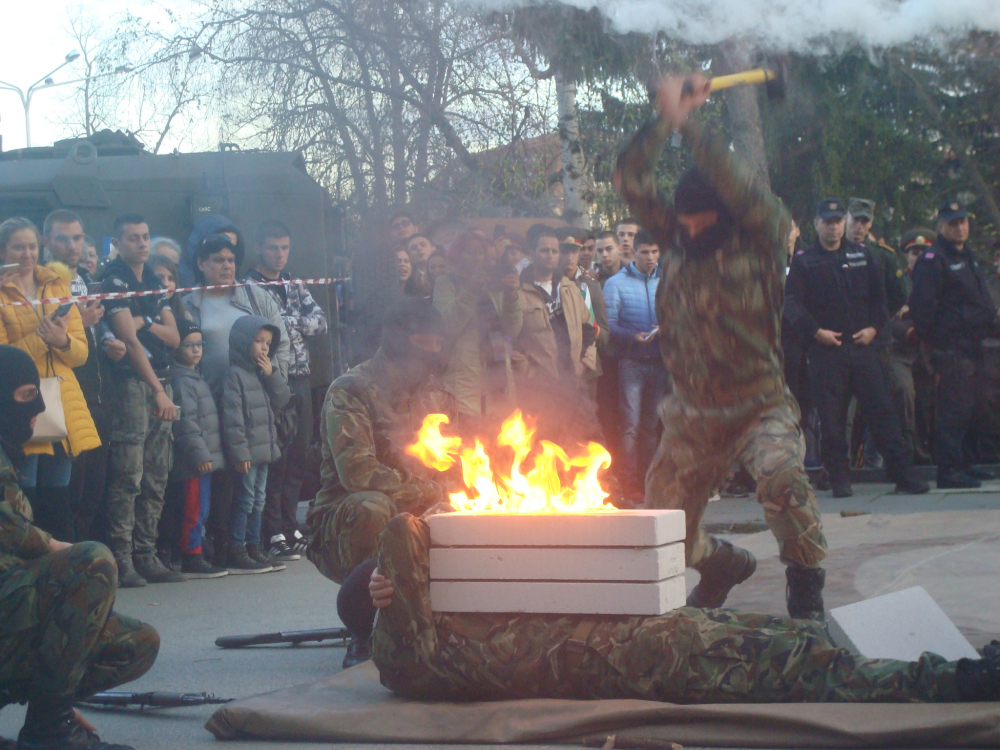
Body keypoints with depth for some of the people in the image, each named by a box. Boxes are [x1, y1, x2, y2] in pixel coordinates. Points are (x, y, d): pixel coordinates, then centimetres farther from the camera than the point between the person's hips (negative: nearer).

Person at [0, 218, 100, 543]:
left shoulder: (58, 286, 15)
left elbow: (81, 353, 9)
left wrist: (62, 340, -12)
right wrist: (40, 337, -18)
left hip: (63, 410, 4)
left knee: (58, 501, 7)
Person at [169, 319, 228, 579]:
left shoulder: (196, 377, 18)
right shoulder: (180, 381, -14)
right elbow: (186, 423, -20)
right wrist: (200, 455, -20)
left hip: (205, 457, 10)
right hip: (194, 460, -10)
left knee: (200, 509, 13)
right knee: (195, 507, -7)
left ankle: (193, 557, 18)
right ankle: (192, 559, -3)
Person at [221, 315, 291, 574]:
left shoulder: (265, 371, 14)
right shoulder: (236, 375, -12)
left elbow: (281, 400, 8)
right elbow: (232, 417, -17)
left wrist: (272, 375, -6)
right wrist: (239, 452, -20)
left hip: (264, 448, 9)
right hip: (247, 451, -9)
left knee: (257, 501, 13)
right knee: (244, 500, -6)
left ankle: (254, 548, 21)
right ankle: (235, 553, -2)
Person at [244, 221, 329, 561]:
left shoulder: (295, 286, 19)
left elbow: (320, 322, 9)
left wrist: (286, 323, -6)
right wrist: (297, 323, -7)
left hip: (301, 379, 7)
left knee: (298, 457, 8)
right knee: (274, 458, -8)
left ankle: (291, 528, 16)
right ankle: (274, 535, -5)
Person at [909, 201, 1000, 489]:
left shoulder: (968, 257, 20)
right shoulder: (932, 260, -10)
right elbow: (921, 305, -17)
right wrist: (930, 339, -16)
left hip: (972, 345, 9)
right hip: (951, 347, -9)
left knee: (965, 408, 14)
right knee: (954, 409, -10)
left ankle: (962, 464, 22)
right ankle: (949, 470, -9)